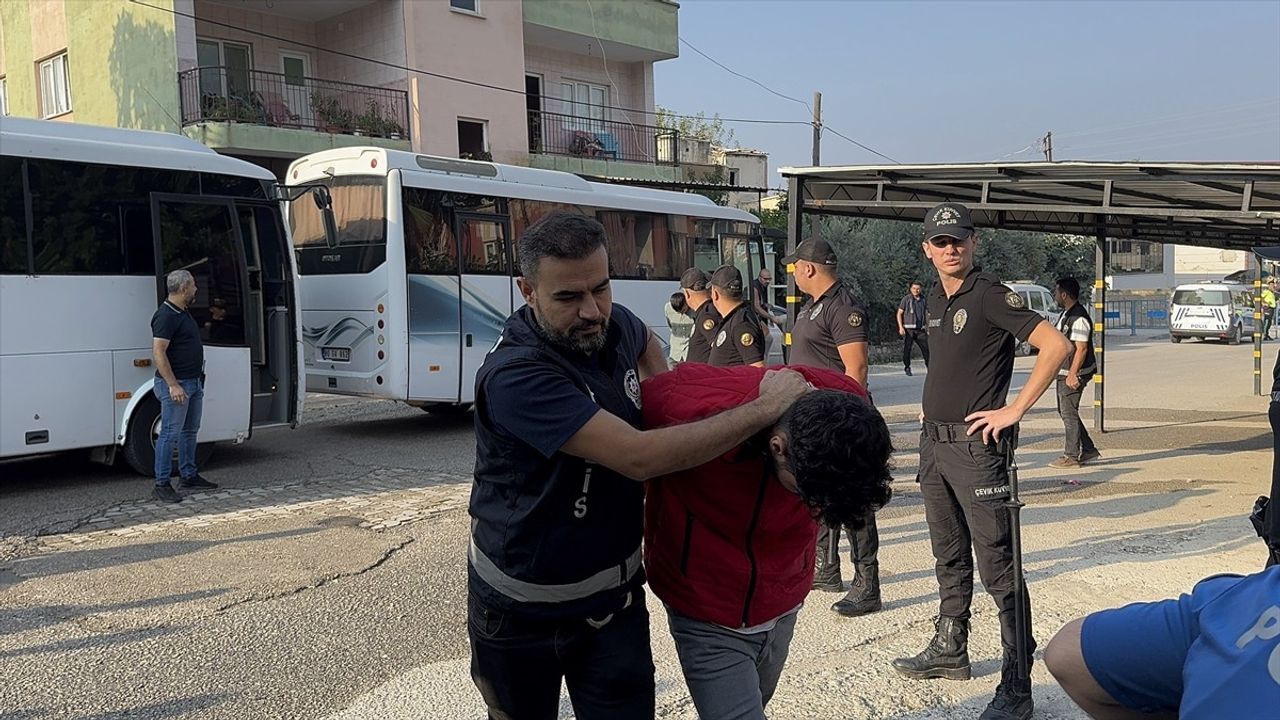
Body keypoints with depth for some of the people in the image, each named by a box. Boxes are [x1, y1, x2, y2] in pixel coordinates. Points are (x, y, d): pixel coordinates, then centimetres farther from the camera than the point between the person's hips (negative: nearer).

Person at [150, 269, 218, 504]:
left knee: (189, 431, 16)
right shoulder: (166, 315, -16)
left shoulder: (183, 313, 14)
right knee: (170, 434, -7)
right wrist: (173, 385, -26)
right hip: (176, 383, -10)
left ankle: (188, 476, 27)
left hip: (193, 382, 10)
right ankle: (162, 485, -3)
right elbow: (158, 353, -22)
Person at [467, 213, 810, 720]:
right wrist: (766, 407, -30)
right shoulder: (514, 377, -29)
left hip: (613, 596, 5)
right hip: (522, 610, -4)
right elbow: (640, 458, -37)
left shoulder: (614, 325, -6)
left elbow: (644, 341, 22)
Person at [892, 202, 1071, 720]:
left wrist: (1014, 410, -19)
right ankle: (949, 652, 33)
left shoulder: (990, 295, -11)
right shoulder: (936, 299, 13)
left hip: (976, 445, -8)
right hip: (934, 443, 9)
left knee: (997, 569, -6)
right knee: (949, 559, 19)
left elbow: (1056, 344, -20)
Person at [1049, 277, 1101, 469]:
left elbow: (1081, 349, -21)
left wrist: (1072, 374, -24)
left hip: (1073, 374, -10)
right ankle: (1089, 451, 22)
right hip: (1064, 373, 10)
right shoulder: (1066, 314, 14)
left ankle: (1071, 457, 2)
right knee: (1065, 412, 14)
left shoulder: (1079, 318, -18)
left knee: (1069, 413, -5)